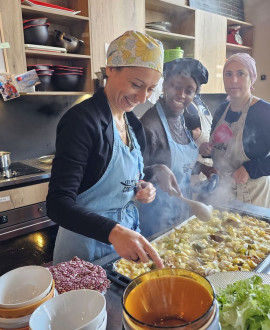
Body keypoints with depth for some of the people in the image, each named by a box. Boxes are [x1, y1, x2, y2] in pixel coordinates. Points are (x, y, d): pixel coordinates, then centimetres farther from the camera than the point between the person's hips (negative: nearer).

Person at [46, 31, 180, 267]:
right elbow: (59, 203, -28)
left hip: (128, 233, 7)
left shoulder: (133, 122, 1)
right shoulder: (82, 121, -23)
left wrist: (143, 187, -6)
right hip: (86, 242, -7)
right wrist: (113, 231, -42)